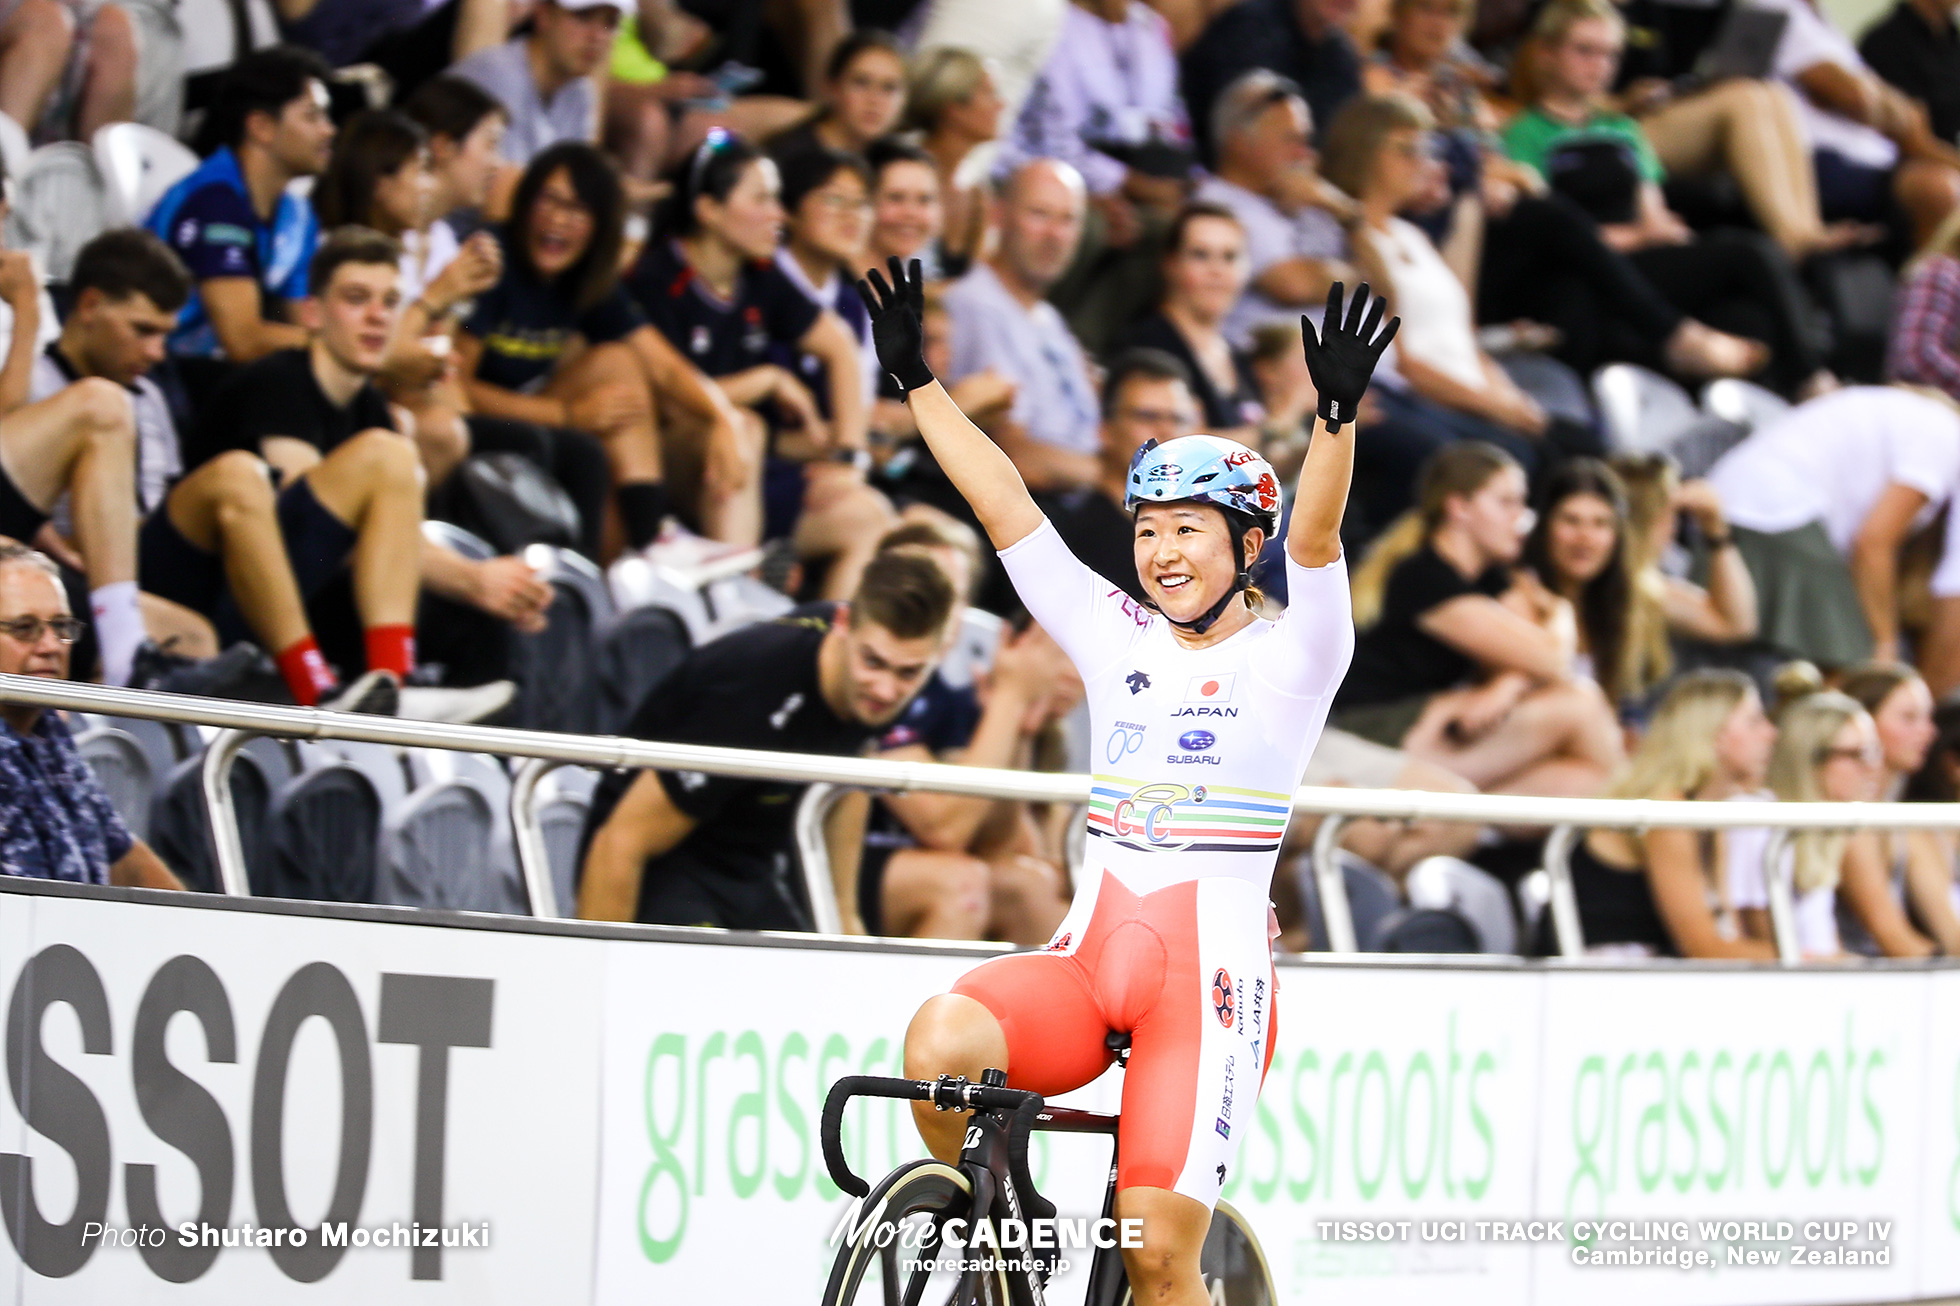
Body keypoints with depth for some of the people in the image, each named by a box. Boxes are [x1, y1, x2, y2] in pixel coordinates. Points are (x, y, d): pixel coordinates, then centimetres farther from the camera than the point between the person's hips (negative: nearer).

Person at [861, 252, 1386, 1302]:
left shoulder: (1288, 658, 2)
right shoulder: (1117, 639, 14)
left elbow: (1314, 536, -16)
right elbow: (1004, 506, 12)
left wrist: (1336, 416, -32)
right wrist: (915, 380, 9)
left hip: (1210, 971, -4)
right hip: (1088, 955, 4)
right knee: (940, 1037, -27)